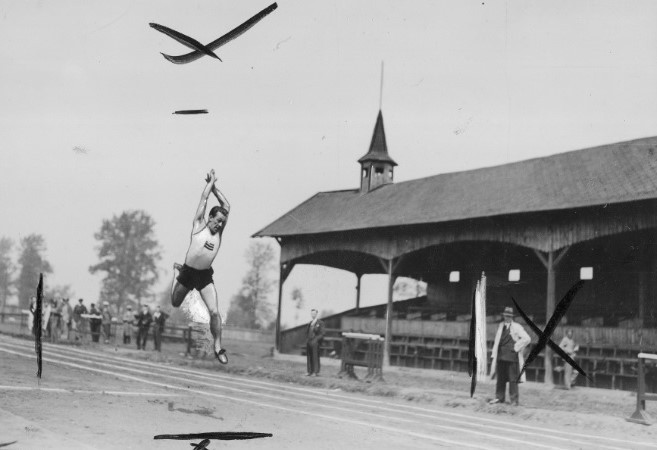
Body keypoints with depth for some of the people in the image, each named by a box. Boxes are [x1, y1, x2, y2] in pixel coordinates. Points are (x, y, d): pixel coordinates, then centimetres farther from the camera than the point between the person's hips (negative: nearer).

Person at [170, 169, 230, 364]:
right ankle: (177, 271, 49)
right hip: (188, 272, -2)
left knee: (214, 312, -12)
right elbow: (204, 200, -5)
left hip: (205, 276, 2)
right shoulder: (199, 225, -5)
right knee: (175, 303, 20)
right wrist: (211, 182, 5)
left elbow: (226, 207, 3)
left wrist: (214, 187, 6)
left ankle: (218, 347, 0)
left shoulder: (218, 232, 3)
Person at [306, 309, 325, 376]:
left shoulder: (320, 323, -3)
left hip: (315, 343, -6)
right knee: (309, 357, 5)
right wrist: (307, 340, 11)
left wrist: (315, 340, -15)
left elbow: (322, 334, -7)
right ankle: (310, 371, 9)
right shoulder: (310, 323, 19)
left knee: (315, 357, -7)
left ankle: (316, 372, -4)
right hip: (309, 342, 6)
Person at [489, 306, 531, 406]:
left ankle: (514, 400, 2)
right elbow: (497, 341, 19)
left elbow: (527, 339, -12)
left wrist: (516, 347, -10)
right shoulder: (501, 326, 14)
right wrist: (495, 354, 11)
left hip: (512, 356, -5)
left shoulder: (516, 327, -4)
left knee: (513, 379, -3)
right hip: (501, 356, 5)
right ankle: (499, 397, 17)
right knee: (500, 378, 9)